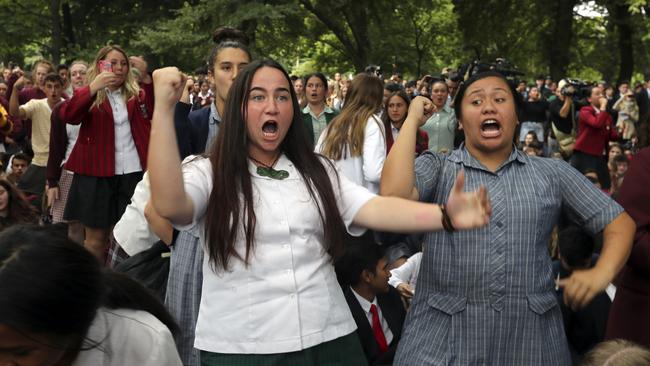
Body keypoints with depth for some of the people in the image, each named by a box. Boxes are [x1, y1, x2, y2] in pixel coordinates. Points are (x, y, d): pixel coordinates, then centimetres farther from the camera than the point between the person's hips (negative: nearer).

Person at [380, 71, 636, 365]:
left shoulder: (552, 173, 7)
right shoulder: (436, 167, 2)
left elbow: (619, 222, 9)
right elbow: (394, 196, -18)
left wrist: (602, 273, -11)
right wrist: (412, 119, -8)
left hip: (530, 336, 2)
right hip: (443, 336, -2)